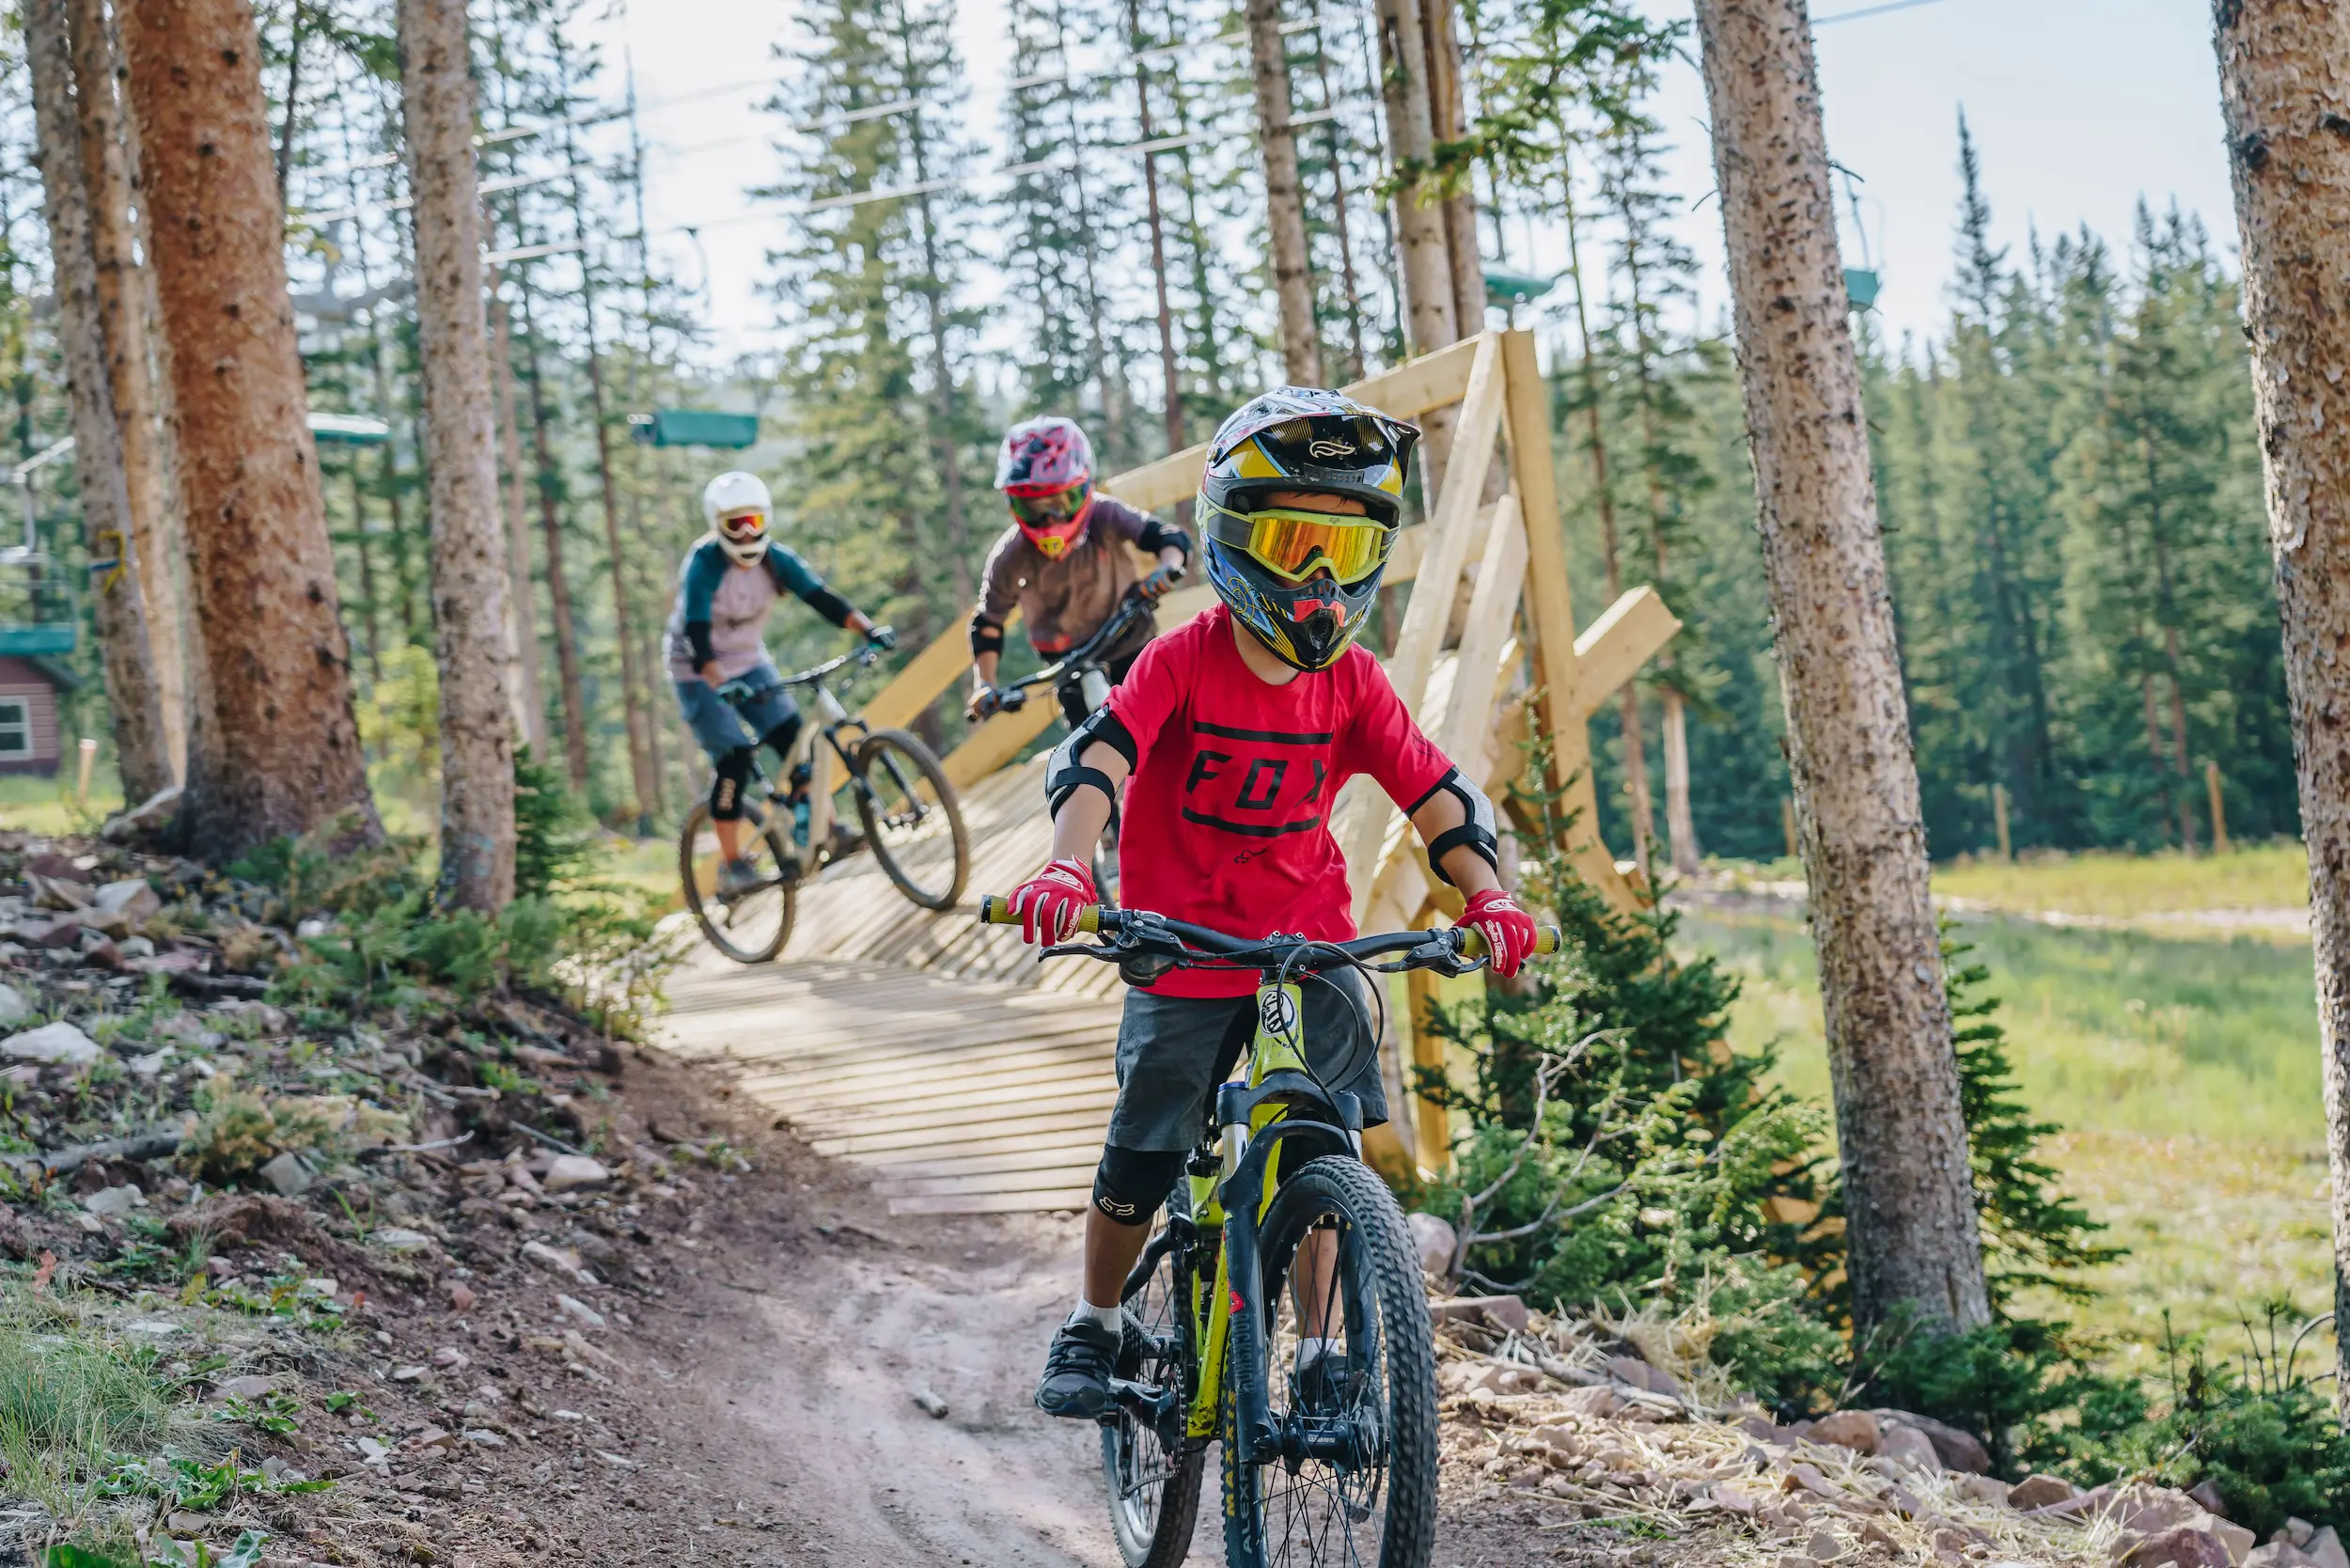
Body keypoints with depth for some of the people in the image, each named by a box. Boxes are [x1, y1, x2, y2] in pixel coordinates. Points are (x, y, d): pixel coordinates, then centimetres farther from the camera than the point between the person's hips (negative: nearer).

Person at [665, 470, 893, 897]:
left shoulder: (775, 559, -11)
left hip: (749, 662, 5)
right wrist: (722, 684, -50)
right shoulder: (703, 565, -25)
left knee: (794, 739, -12)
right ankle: (731, 868, -9)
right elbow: (697, 634, -34)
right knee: (734, 760, -17)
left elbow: (821, 597, -19)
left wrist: (869, 628, -34)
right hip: (700, 673, -5)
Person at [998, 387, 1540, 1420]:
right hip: (1184, 954, -2)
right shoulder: (1184, 661, -14)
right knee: (1143, 1161, 1)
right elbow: (1096, 756, -26)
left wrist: (1487, 895, -22)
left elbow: (1436, 792, -5)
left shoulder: (1353, 684, -5)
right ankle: (1091, 1328, 25)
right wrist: (1066, 866, -44)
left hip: (1312, 944, 2)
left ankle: (1322, 1351, 8)